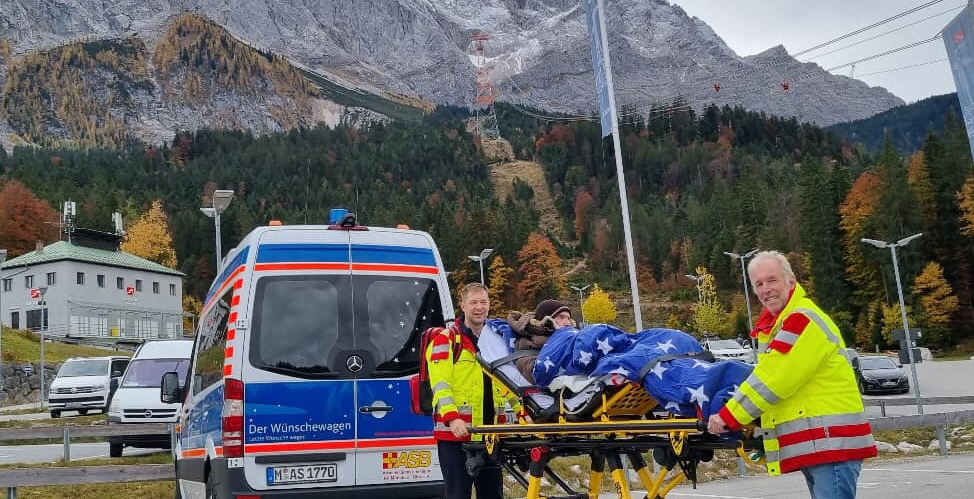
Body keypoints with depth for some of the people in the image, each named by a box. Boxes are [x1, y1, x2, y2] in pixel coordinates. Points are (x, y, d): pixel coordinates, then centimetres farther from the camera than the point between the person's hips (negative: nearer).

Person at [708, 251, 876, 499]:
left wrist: (728, 417, -13)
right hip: (811, 442, 10)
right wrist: (752, 422, 8)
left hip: (831, 439, -10)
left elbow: (773, 380, -19)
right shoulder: (774, 324, 17)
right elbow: (768, 377, 20)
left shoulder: (804, 320, -15)